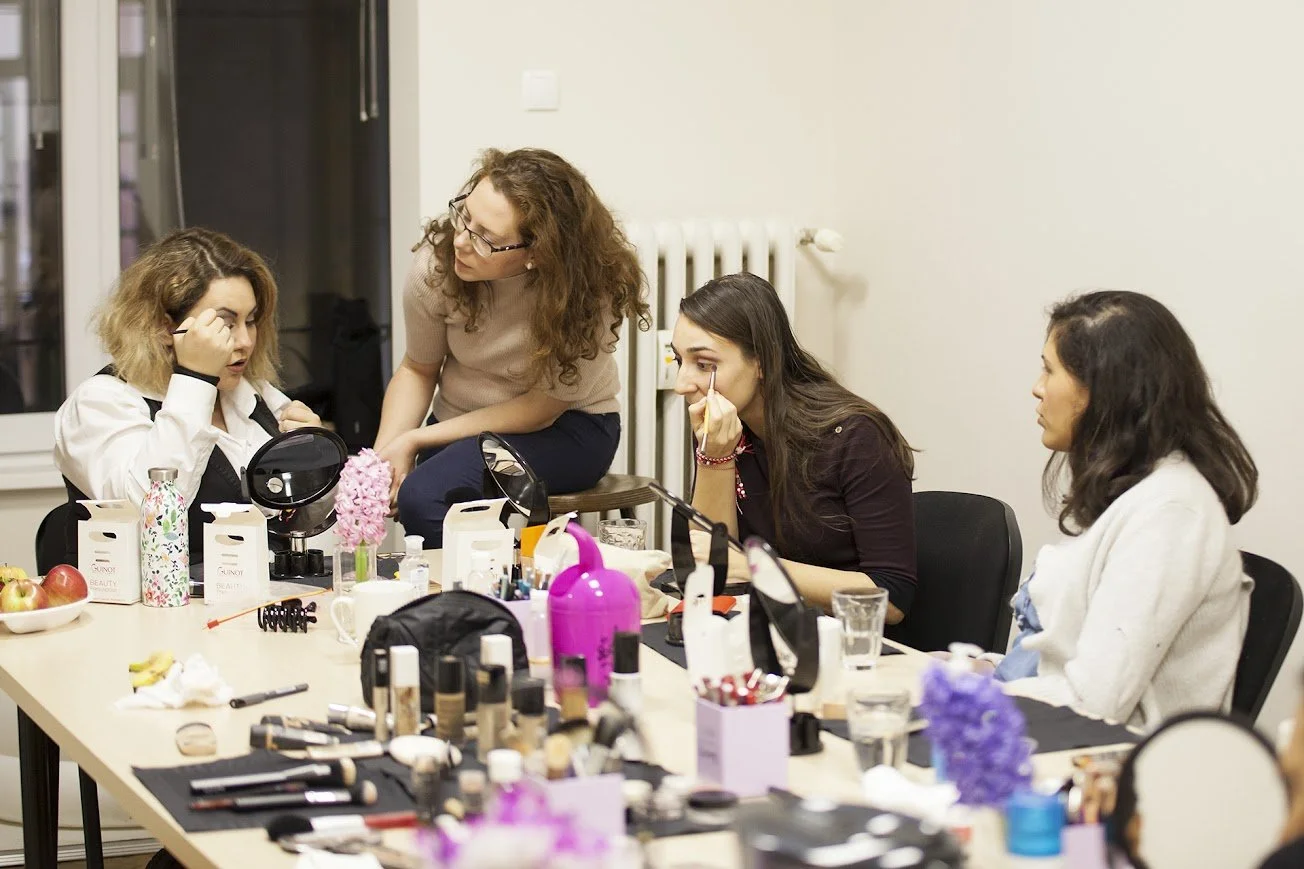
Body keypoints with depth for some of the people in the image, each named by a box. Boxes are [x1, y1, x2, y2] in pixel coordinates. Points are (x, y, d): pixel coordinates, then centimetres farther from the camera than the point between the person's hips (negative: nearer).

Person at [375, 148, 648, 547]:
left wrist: (414, 441, -19)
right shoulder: (436, 263, -17)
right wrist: (381, 454, -16)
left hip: (565, 428, -3)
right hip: (462, 429, 3)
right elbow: (418, 370, 0)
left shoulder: (588, 291, -26)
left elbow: (540, 408, -16)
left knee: (423, 497, -29)